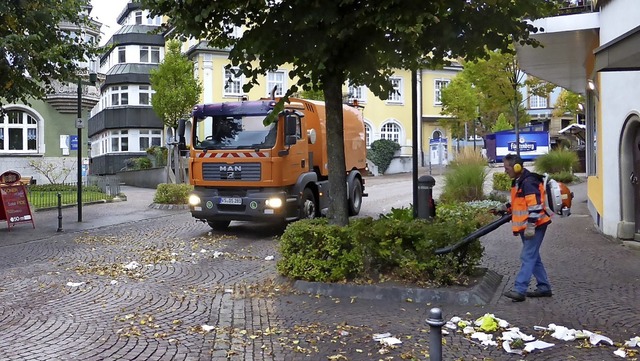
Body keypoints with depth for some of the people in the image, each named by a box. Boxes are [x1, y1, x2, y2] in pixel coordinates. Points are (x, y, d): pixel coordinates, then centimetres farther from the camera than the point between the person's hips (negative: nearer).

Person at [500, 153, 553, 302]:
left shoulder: (528, 182, -18)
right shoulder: (518, 182, 14)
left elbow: (535, 206, -24)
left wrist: (530, 226, -26)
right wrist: (507, 208, 11)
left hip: (534, 227, -11)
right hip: (526, 227, 11)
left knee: (527, 257, -12)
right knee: (533, 256, 15)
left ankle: (519, 290, -16)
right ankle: (544, 287, 24)